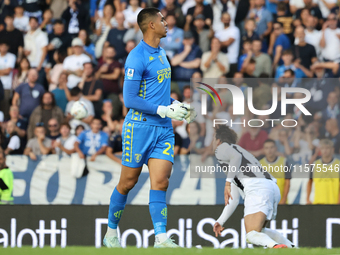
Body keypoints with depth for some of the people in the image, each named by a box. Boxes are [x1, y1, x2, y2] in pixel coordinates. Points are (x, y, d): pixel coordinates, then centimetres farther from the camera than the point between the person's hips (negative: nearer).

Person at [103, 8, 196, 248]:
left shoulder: (161, 53, 13)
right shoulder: (137, 57, -14)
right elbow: (130, 99, -16)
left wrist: (176, 105, 11)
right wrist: (164, 110, -18)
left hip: (164, 129, 7)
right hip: (140, 127, -6)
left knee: (160, 182, -6)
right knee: (128, 183, 4)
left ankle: (161, 239, -13)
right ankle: (111, 233, 21)